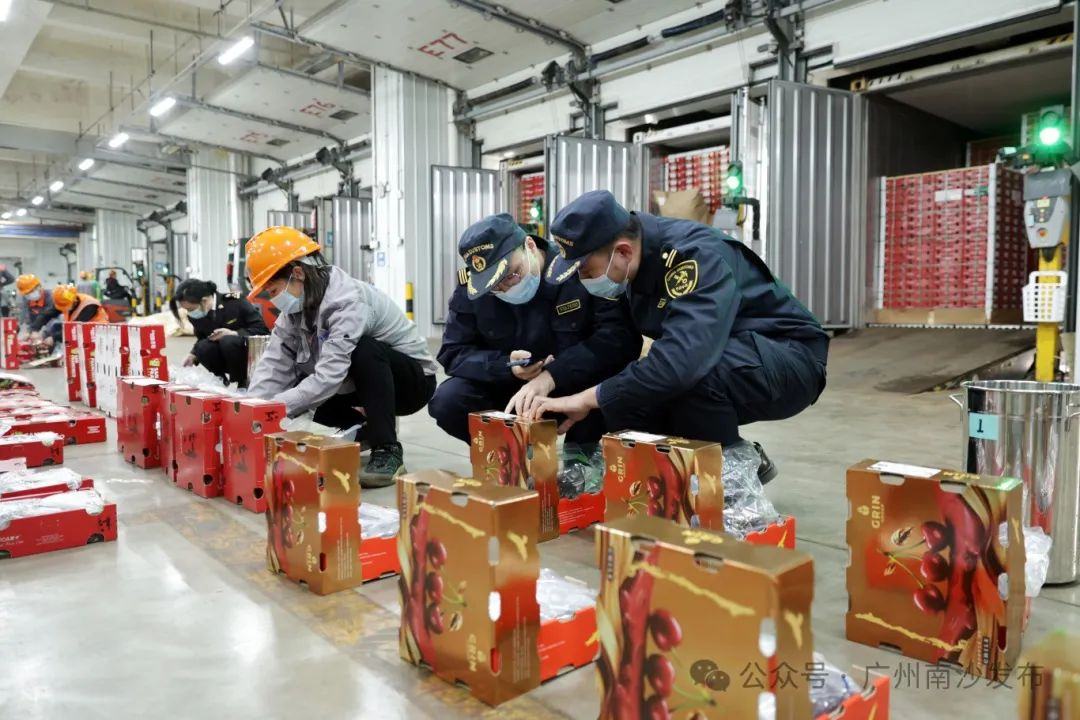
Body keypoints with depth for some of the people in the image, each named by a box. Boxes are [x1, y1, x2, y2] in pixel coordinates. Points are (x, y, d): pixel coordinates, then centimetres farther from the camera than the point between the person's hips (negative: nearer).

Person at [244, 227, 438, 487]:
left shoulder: (348, 301, -29)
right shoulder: (296, 308, -4)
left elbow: (329, 376, -37)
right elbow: (274, 366, -12)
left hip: (412, 380, -7)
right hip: (360, 384, 7)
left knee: (364, 349, -35)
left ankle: (388, 451, -25)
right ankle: (364, 434, 17)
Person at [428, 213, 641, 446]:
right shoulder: (470, 288, -10)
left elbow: (621, 337, -29)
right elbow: (454, 353, -4)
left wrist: (552, 376, -37)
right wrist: (507, 367, -23)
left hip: (577, 389, -2)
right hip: (507, 390, 3)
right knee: (446, 402, -21)